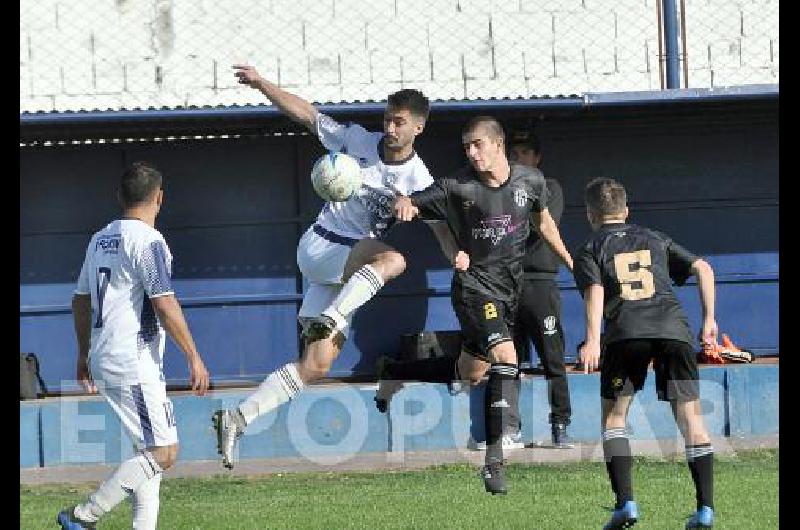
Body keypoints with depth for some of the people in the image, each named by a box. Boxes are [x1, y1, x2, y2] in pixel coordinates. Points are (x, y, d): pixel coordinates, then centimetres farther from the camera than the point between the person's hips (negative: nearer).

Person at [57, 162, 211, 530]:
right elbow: (164, 305, -18)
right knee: (163, 452, -10)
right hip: (134, 365, -10)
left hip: (103, 362, 10)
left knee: (148, 450, 14)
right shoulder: (147, 240, -12)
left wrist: (84, 355, 30)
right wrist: (194, 357, -14)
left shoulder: (100, 239, 14)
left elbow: (81, 300, 21)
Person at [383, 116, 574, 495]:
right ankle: (494, 460, -23)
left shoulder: (530, 181, -1)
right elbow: (411, 204, -11)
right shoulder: (457, 187, -12)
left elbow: (543, 221, 18)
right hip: (475, 285, -5)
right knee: (505, 356, -25)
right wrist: (403, 205, -36)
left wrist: (569, 261, 25)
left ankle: (394, 373, 36)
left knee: (470, 372, 12)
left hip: (509, 289, 6)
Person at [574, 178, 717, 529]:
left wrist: (592, 341, -13)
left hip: (626, 332, -2)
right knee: (689, 417, 4)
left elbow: (595, 291, -1)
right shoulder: (656, 240, 28)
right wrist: (709, 319, 19)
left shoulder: (590, 251, 18)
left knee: (613, 417, 13)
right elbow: (701, 268, 17)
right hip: (673, 326, 2)